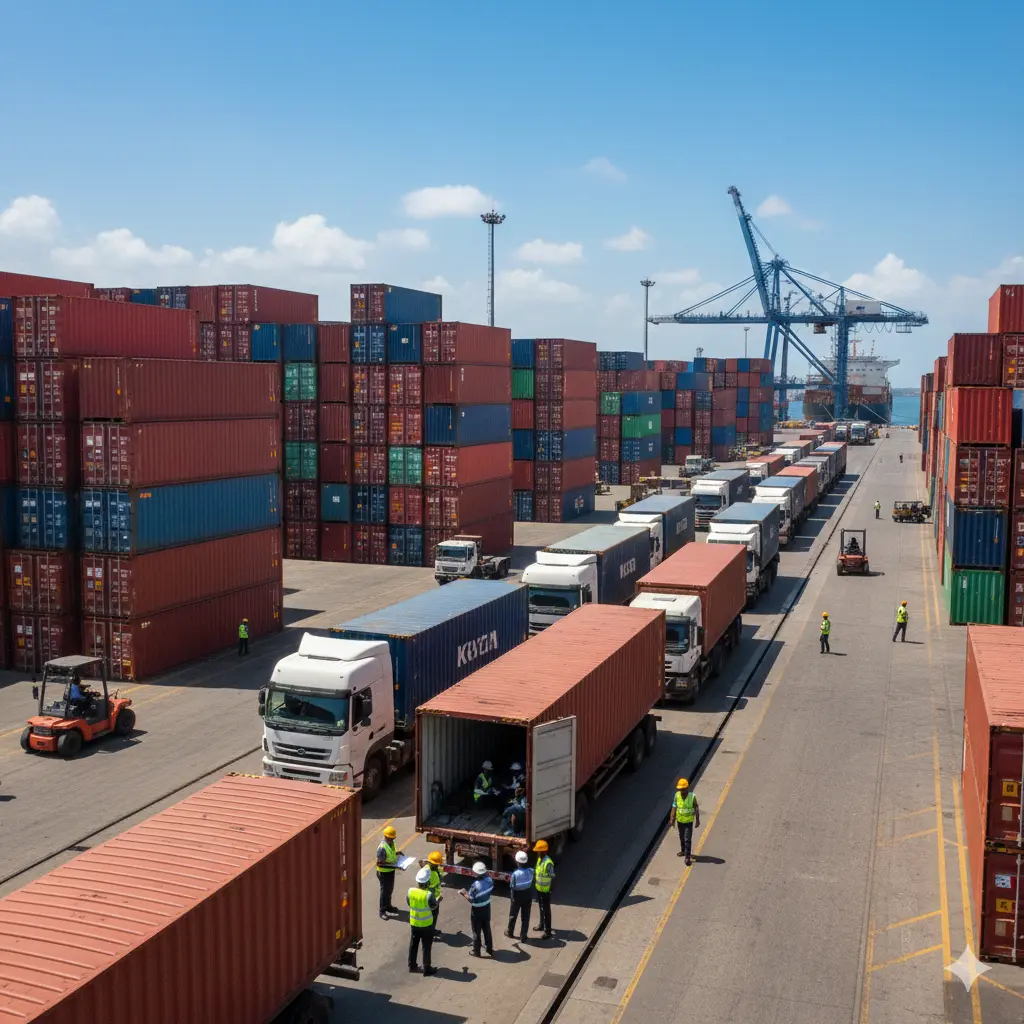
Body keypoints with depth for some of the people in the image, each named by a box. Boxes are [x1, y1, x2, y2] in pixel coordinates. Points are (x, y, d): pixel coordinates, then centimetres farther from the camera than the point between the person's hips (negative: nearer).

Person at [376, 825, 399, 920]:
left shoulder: (391, 843, -3)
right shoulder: (382, 848, -30)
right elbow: (379, 863, -28)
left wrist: (397, 853, -3)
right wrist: (392, 865, -31)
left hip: (391, 870, 8)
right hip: (384, 872, -8)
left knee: (390, 890, 23)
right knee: (384, 891, 5)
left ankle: (388, 906, 41)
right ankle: (382, 911, 19)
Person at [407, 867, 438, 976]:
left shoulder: (411, 891, -14)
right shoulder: (428, 894, -27)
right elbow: (434, 906, -11)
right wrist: (438, 900, 8)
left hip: (414, 923, 4)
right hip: (426, 925, -4)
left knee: (413, 945, 20)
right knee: (426, 947, 10)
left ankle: (412, 966, 33)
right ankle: (427, 969, 19)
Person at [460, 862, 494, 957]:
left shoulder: (475, 885, -32)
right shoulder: (489, 879, -14)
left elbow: (471, 900, -22)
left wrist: (464, 893, -4)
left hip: (477, 910, -6)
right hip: (487, 908, 6)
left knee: (477, 931, 13)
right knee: (487, 929, 23)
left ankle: (476, 951, 29)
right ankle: (489, 949, 37)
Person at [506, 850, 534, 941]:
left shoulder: (515, 874, -26)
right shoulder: (531, 871, -15)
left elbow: (512, 888, -16)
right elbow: (531, 883, -1)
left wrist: (512, 898, 1)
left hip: (517, 897, -3)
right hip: (528, 896, 3)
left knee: (513, 915, 20)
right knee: (525, 917, 16)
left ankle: (510, 932, 39)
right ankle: (523, 937, 23)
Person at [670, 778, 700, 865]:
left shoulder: (692, 797, -17)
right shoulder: (677, 795, -11)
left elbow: (696, 809, -7)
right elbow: (674, 808, -6)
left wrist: (697, 820, -3)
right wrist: (671, 819, -11)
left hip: (689, 821, -4)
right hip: (680, 821, 4)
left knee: (687, 839, -6)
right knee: (681, 838, 21)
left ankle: (687, 857, -2)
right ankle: (683, 851, 42)